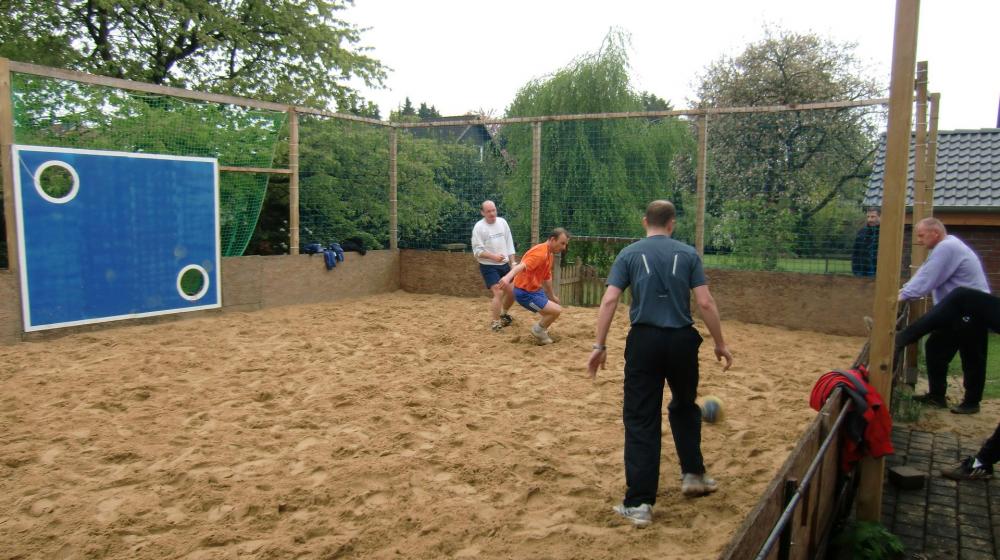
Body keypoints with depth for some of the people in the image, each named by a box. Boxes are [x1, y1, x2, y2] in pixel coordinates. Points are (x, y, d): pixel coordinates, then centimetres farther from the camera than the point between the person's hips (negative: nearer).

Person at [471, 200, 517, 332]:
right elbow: (477, 251, -14)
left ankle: (504, 314, 37)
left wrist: (513, 263, 4)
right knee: (498, 293, -17)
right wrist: (493, 256, -27)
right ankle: (495, 323, -3)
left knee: (512, 292, 10)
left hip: (504, 265, 6)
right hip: (489, 267, -6)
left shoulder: (502, 222, 2)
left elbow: (509, 244, 8)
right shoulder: (479, 227, -12)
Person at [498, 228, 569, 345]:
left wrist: (552, 296, 31)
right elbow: (522, 266, -41)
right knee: (556, 310, -17)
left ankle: (541, 329, 41)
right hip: (525, 293, -11)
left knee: (554, 304, 26)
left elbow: (547, 278, 22)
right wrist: (508, 277, -59)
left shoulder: (549, 254, 8)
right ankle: (538, 330, 8)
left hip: (534, 289, 11)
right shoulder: (540, 253, -23)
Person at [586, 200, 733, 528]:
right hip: (681, 340, 2)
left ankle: (639, 504, 3)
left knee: (640, 420, 3)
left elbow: (609, 301, -6)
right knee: (684, 407, 27)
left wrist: (599, 346, -4)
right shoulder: (688, 253, 5)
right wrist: (720, 344, 8)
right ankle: (693, 474, 35)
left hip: (644, 341, -1)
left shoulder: (629, 254, 3)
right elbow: (705, 303, -1)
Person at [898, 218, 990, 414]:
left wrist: (903, 296, -17)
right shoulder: (944, 247, 14)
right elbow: (924, 274, 13)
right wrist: (904, 290, 1)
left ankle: (972, 402, 13)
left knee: (971, 359, 2)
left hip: (971, 312, -11)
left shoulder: (947, 247, -21)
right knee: (935, 349, 12)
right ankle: (936, 395, 19)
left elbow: (927, 280, -25)